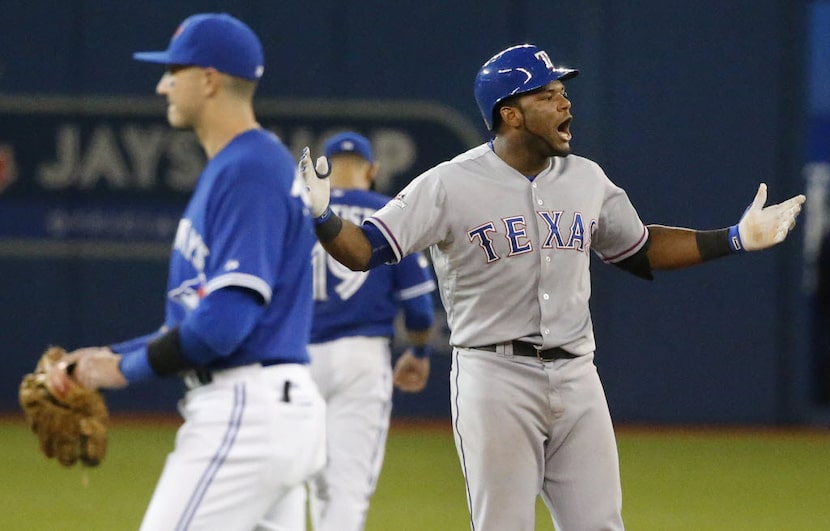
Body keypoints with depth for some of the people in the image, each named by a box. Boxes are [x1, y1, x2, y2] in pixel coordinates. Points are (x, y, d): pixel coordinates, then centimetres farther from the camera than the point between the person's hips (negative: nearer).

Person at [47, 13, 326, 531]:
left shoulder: (248, 171, -14)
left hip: (244, 414, -11)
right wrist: (109, 355, 14)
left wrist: (127, 368, -11)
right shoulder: (227, 169, 19)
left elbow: (226, 320, -22)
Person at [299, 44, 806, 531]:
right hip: (495, 380, -5)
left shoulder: (587, 179, 9)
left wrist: (736, 239, 16)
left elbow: (640, 248, 23)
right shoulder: (450, 185, -8)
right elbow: (365, 250, -10)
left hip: (577, 380, 5)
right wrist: (323, 218, -31)